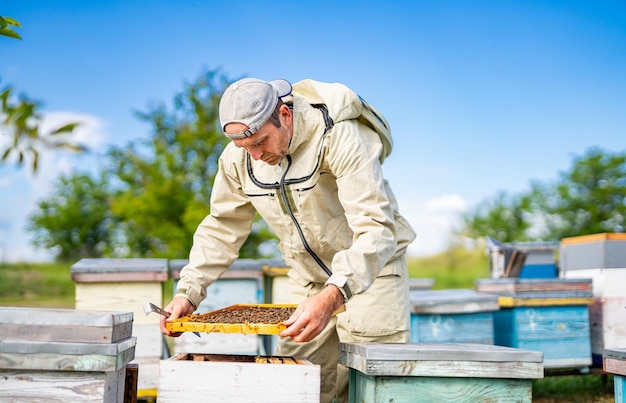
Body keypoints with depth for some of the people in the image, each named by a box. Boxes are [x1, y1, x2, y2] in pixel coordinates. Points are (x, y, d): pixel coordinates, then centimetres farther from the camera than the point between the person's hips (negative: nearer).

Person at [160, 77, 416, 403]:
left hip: (371, 270, -5)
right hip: (306, 277, 5)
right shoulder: (238, 156, -10)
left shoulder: (341, 138, -29)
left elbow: (375, 230, -36)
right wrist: (187, 292, -9)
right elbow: (222, 227, 2)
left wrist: (331, 297, -50)